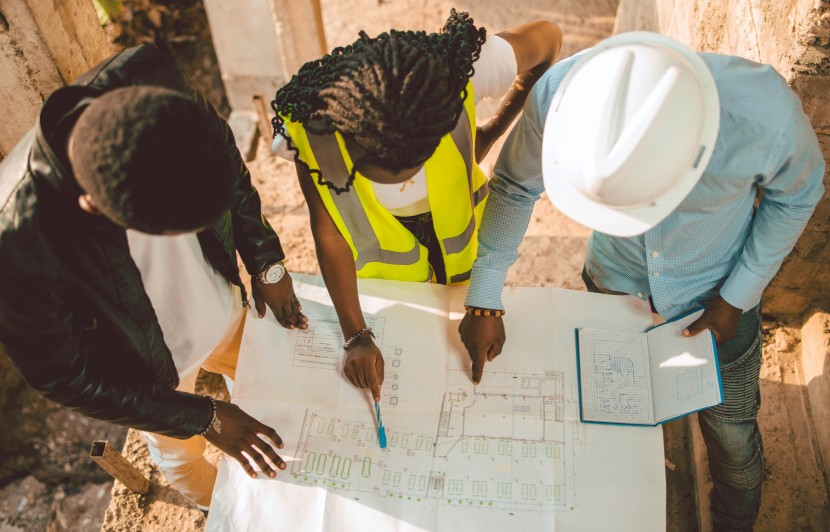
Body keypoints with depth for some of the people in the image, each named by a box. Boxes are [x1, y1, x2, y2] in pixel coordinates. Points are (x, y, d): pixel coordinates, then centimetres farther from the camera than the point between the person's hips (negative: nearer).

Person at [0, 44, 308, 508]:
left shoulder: (146, 77, -33)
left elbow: (227, 158, -10)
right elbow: (71, 379, -24)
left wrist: (266, 262, -7)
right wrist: (204, 418, -17)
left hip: (225, 307, 3)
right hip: (156, 373, -3)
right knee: (180, 453, 30)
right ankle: (216, 505, 65)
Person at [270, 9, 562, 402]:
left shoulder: (458, 75, -38)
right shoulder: (309, 128, -36)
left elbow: (548, 37, -18)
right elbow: (328, 231, -22)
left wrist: (492, 131, -13)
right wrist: (356, 337, -22)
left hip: (456, 223, 2)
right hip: (377, 253, -1)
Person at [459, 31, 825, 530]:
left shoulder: (766, 115, -38)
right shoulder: (559, 95, -36)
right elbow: (514, 187, -15)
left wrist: (738, 297, -10)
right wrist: (485, 301, -12)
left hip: (717, 289, -1)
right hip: (614, 281, 1)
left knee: (730, 429, 19)